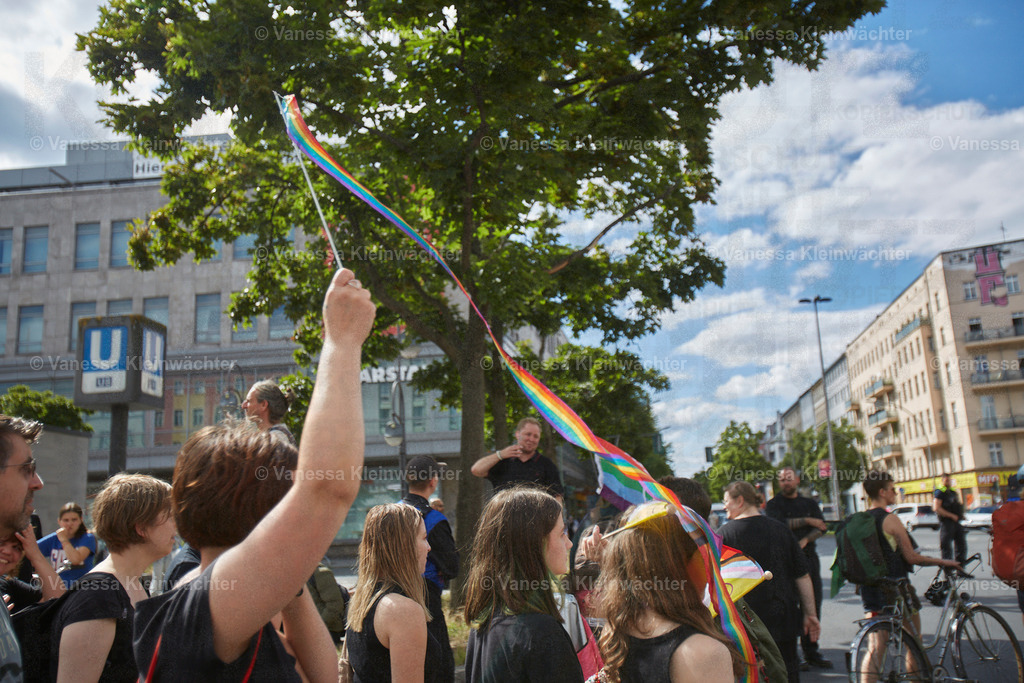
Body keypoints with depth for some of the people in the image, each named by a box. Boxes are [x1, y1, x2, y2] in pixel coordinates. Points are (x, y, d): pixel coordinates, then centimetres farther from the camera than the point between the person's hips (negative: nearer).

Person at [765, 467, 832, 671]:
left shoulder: (810, 504, 17)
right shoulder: (773, 504, 5)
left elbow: (822, 527, 5)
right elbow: (780, 524, -13)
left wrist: (805, 539, -12)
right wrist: (807, 521, -8)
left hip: (809, 557, 4)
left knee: (813, 602, 3)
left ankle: (811, 652, 13)